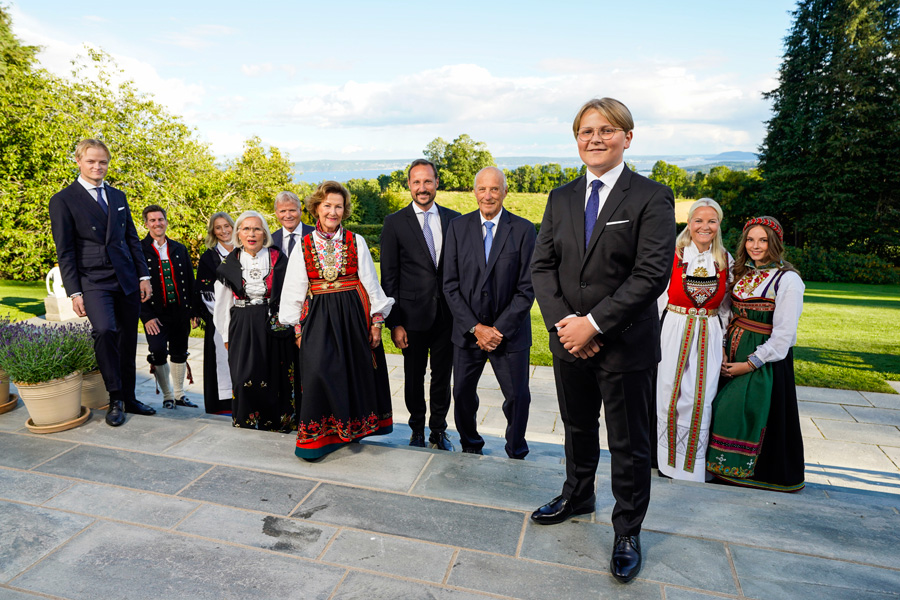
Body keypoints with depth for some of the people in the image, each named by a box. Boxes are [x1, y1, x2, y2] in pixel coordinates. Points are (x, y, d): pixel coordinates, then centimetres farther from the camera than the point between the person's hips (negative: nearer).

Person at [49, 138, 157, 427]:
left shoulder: (118, 196, 15)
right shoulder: (63, 200, 0)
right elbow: (64, 251, -3)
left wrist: (143, 275, 7)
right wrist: (74, 293, -8)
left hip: (127, 281, 5)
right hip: (93, 282, -5)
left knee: (128, 341, 8)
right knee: (104, 330, -25)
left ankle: (128, 398, 22)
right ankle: (115, 400, -9)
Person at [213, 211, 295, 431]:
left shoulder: (277, 259, 0)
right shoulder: (230, 263, 5)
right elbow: (223, 302, 10)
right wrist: (226, 334, 8)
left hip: (274, 325, -1)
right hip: (242, 327, 1)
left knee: (275, 376, 3)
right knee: (244, 377, -3)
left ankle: (277, 420, 20)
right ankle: (247, 421, 15)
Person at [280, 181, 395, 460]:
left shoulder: (356, 242, 3)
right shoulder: (304, 246, 4)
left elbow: (371, 283, 3)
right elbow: (294, 291, 7)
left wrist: (376, 321, -1)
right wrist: (298, 328, 3)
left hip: (354, 314, 1)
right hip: (318, 318, 0)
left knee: (355, 371, 8)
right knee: (318, 371, -10)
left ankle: (352, 425, 30)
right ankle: (318, 434, 7)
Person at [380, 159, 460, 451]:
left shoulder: (453, 219, 5)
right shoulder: (394, 223, -2)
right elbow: (389, 276, -3)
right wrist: (394, 323, -7)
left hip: (448, 314, 2)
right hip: (414, 314, -2)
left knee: (443, 376, 13)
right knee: (414, 377, 12)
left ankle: (438, 429, 32)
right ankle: (417, 429, 33)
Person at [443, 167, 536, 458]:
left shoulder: (524, 229, -5)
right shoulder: (457, 227, 0)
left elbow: (526, 289, -7)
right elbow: (450, 285, -3)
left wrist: (499, 329, -13)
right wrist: (475, 327, -11)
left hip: (510, 332, -1)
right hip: (467, 330, 2)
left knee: (518, 398, 7)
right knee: (462, 394, 13)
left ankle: (516, 455, 32)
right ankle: (470, 448, 39)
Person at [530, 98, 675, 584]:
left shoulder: (652, 197, -8)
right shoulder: (561, 198, 7)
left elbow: (652, 275, -17)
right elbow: (542, 266, 2)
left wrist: (593, 323, -20)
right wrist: (563, 322, -12)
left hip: (625, 344, -4)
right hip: (569, 339, 5)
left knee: (629, 444, 10)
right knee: (577, 428, 23)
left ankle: (627, 531, 31)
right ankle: (577, 496, 47)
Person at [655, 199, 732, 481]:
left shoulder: (725, 260, 6)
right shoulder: (672, 255, -3)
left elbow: (725, 307, 13)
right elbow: (659, 300, 0)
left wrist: (722, 342, 10)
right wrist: (658, 337, -2)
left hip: (709, 338, 2)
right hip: (674, 334, -2)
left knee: (700, 401, 1)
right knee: (669, 396, 2)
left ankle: (693, 466, 17)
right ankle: (668, 461, 20)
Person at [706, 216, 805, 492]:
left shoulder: (788, 280, -12)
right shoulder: (742, 273, 10)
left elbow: (783, 334, -15)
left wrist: (751, 363, -14)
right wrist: (724, 350, -2)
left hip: (766, 360, -6)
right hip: (733, 356, 6)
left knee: (755, 416, 0)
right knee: (727, 412, 9)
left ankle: (756, 472, 20)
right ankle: (726, 467, 25)